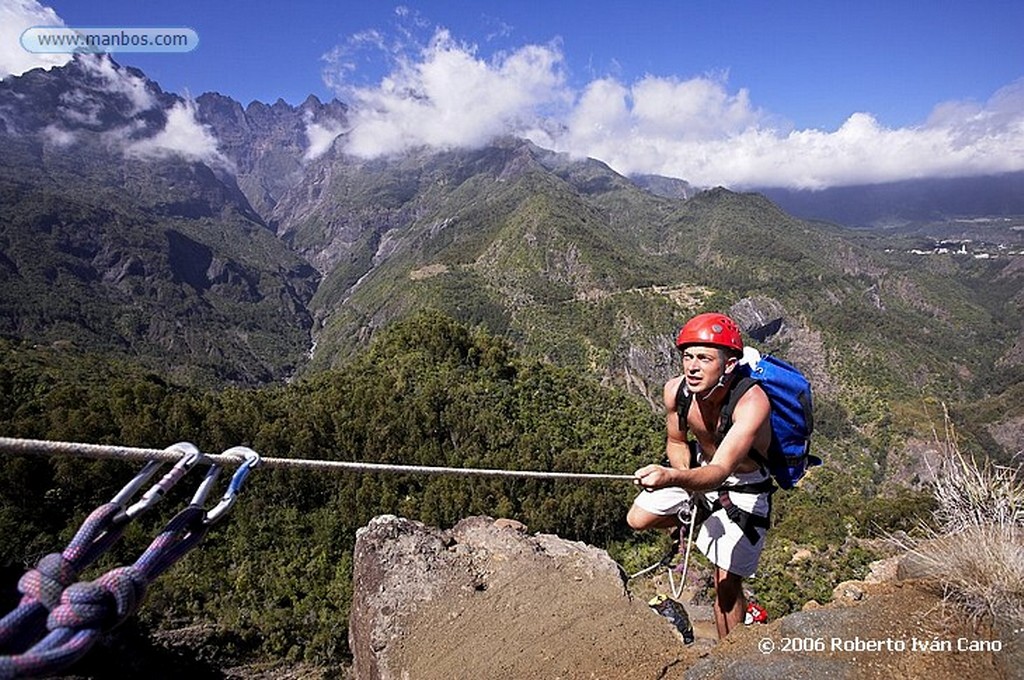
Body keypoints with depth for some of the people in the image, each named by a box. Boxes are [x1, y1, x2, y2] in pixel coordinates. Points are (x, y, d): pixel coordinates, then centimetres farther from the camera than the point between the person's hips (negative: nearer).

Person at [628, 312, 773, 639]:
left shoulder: (752, 403, -38)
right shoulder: (676, 390, -23)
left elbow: (720, 472, -48)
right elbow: (676, 443, -4)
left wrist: (670, 478, -67)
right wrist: (689, 494, -18)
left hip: (744, 486, -4)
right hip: (700, 466, 5)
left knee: (726, 583, -4)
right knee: (638, 520, 4)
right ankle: (702, 520, 29)